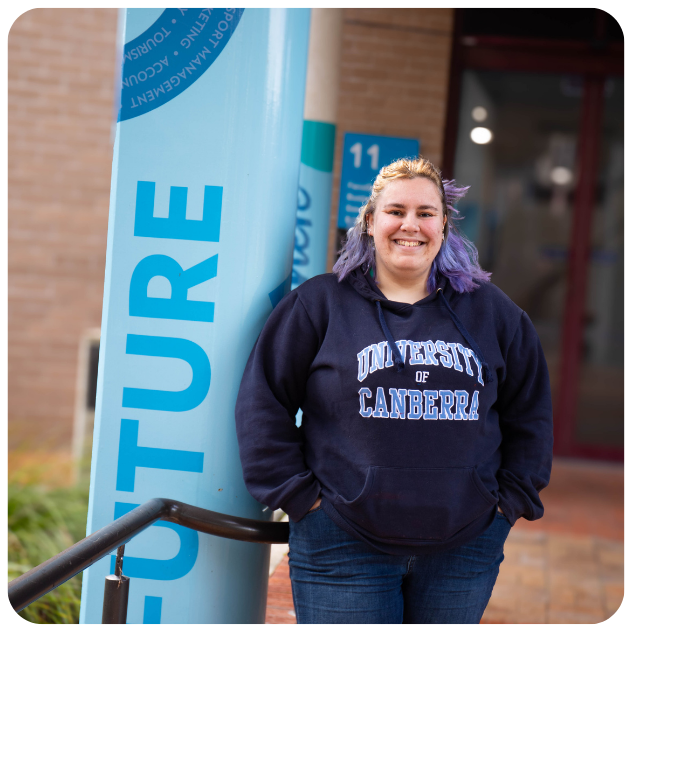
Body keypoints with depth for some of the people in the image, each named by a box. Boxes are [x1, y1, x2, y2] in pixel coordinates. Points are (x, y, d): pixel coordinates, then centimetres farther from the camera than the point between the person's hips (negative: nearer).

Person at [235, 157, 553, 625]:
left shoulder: (490, 311, 9)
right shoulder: (322, 303, 1)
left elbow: (531, 412, 17)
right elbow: (264, 402, 1)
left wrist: (511, 499, 9)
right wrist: (298, 494, -4)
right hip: (343, 547, -2)